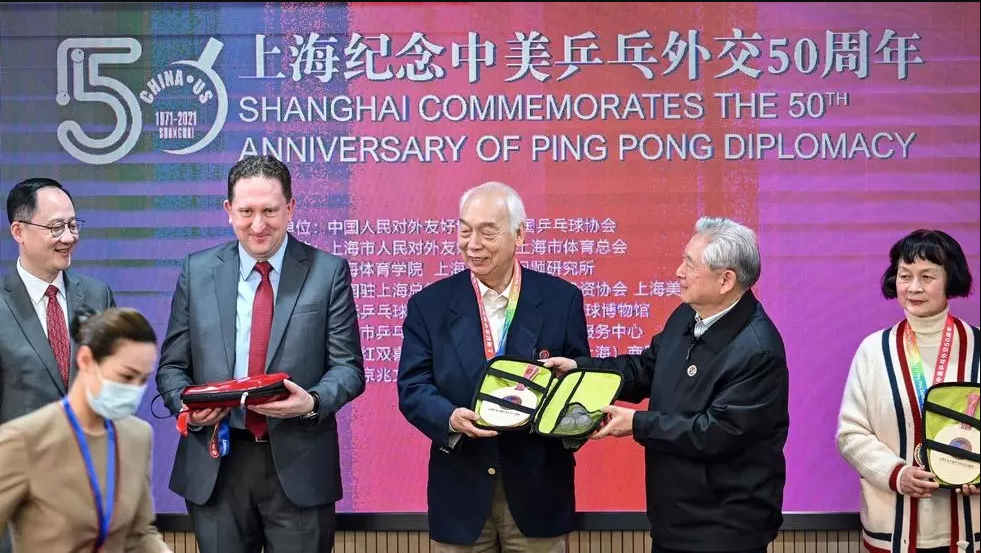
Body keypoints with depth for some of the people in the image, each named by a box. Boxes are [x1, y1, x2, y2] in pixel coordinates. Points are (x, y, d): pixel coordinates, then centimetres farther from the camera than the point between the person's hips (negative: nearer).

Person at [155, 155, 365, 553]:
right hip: (215, 466, 2)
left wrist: (312, 401, -20)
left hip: (299, 466, -2)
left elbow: (348, 367, -1)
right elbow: (172, 366, 9)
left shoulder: (328, 271, 0)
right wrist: (186, 404, -11)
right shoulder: (197, 271, 6)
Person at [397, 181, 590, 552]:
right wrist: (451, 418, -22)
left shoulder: (561, 299, 1)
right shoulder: (429, 305, 1)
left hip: (537, 487, 0)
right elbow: (412, 387, -2)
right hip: (460, 490, 0)